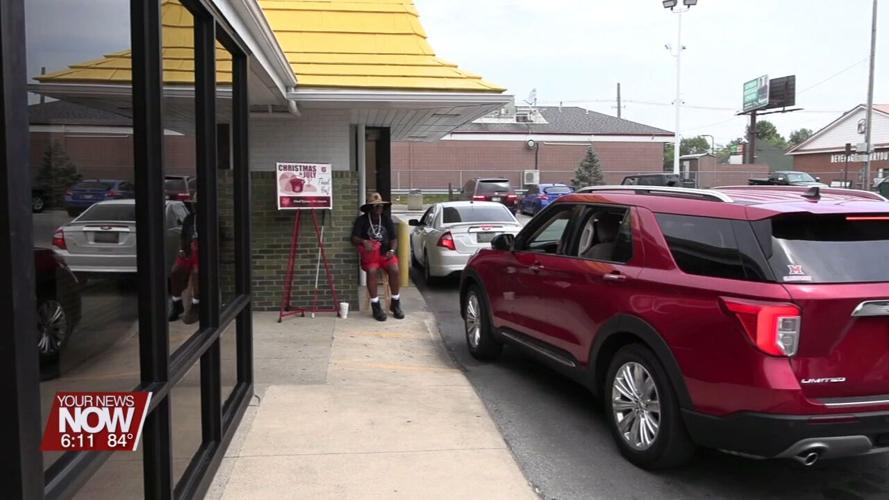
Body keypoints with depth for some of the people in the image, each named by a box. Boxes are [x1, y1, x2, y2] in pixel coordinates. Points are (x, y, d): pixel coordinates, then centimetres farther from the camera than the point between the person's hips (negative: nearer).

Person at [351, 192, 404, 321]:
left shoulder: (387, 219, 13)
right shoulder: (361, 220, 4)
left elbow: (394, 238, 10)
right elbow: (354, 239, -3)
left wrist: (392, 250, -10)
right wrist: (363, 241, -25)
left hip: (385, 253, 2)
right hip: (370, 254, -2)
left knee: (394, 269, -28)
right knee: (372, 271, -34)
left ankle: (395, 303, -13)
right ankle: (376, 306, -23)